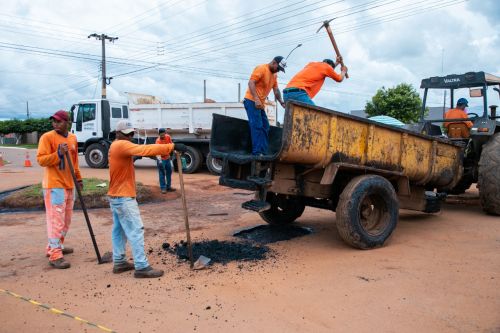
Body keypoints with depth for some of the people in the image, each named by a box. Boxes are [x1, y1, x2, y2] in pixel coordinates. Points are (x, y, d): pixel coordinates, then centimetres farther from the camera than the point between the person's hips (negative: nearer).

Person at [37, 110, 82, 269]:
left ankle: (55, 247, 30)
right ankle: (55, 256, -2)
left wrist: (78, 178, 21)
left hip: (69, 184, 7)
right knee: (56, 220, -7)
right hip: (54, 185, -7)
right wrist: (58, 154, -26)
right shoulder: (47, 137, -9)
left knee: (66, 219, 15)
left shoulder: (73, 138, 10)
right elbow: (41, 160, -15)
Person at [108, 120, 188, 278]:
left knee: (119, 230, 15)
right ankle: (141, 267, -6)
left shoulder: (116, 146, 16)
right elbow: (145, 149, -28)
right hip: (124, 198, -11)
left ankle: (119, 262, 23)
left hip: (116, 196, 11)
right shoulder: (122, 145, -18)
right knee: (136, 231, -8)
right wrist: (171, 147, -31)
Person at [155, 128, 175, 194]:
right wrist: (159, 159, -55)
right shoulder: (158, 141, -27)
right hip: (161, 159, -6)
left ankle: (168, 187, 27)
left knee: (169, 172, 14)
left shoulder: (168, 137, -9)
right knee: (162, 174, -4)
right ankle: (163, 188, 4)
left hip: (167, 158, 6)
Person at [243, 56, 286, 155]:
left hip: (260, 104, 9)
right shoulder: (261, 68, -10)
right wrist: (256, 99, -27)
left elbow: (276, 90, 14)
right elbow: (251, 82, -18)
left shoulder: (274, 75, 16)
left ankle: (263, 152, 8)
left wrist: (281, 102, -3)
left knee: (265, 127, 6)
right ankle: (257, 152, -16)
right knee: (257, 126, -15)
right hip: (252, 101, -9)